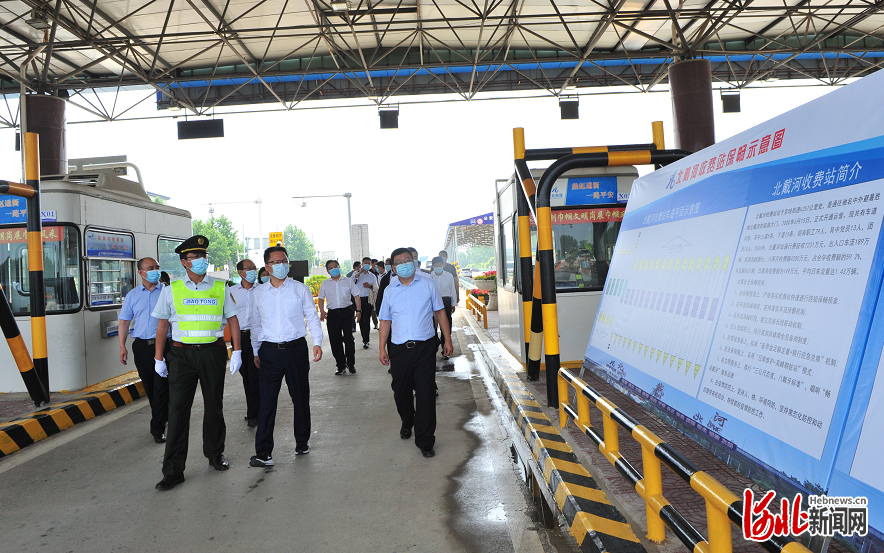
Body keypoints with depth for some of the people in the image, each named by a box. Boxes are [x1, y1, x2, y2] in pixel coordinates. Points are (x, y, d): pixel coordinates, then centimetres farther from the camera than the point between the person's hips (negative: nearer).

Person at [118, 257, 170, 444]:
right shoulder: (132, 295, 11)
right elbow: (124, 321, 10)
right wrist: (122, 346, 0)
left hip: (163, 344, -3)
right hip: (141, 346, 3)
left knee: (161, 387, -7)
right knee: (149, 388, 12)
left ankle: (158, 429, -1)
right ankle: (162, 418, 30)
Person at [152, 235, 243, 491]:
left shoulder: (220, 287, 5)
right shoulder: (171, 289, 3)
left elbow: (232, 319, 7)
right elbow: (162, 324, 7)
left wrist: (236, 351, 1)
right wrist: (159, 358, 5)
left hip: (213, 352, 1)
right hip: (182, 355, -1)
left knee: (214, 407, 12)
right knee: (178, 410, -3)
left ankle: (215, 454, 32)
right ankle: (173, 471, 3)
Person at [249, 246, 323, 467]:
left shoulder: (300, 289, 3)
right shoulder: (258, 293, 8)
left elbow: (312, 317, 3)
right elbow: (256, 324, 15)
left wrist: (317, 342, -9)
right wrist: (256, 351, 14)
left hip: (296, 349, 0)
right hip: (269, 351, 1)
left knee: (300, 398, 10)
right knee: (266, 401, -5)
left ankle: (302, 441, 27)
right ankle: (263, 452, -2)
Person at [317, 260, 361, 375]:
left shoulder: (348, 281, 7)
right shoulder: (325, 284, 11)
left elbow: (356, 296, 7)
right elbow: (321, 299, 12)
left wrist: (358, 310, -4)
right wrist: (322, 311, -4)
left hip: (347, 312, -2)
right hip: (332, 314, 2)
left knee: (349, 339, -4)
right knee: (335, 340, 3)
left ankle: (351, 364, 10)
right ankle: (341, 365, 14)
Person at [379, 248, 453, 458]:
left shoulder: (427, 285, 4)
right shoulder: (390, 290, 7)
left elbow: (439, 313, 8)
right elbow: (385, 320, 11)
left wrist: (447, 340, 3)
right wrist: (382, 348, 7)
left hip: (424, 346, -2)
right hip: (399, 348, 2)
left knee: (425, 393, -5)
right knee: (401, 391, 12)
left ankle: (425, 441, 5)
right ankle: (407, 423, 42)